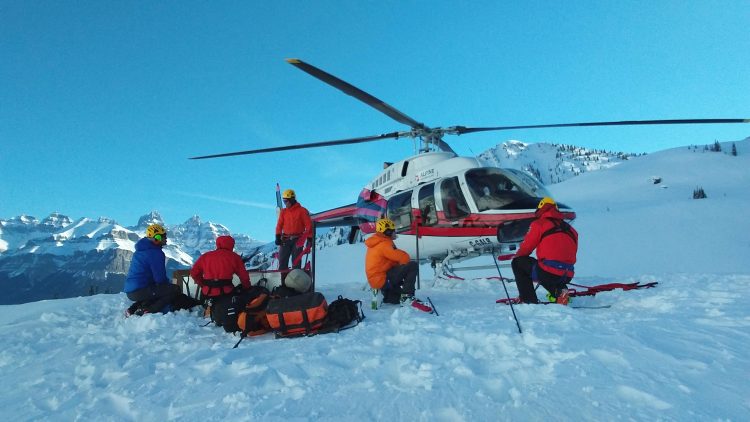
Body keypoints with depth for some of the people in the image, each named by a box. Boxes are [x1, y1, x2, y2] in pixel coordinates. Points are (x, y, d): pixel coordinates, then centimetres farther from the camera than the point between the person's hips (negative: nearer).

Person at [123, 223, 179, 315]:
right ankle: (146, 312, -14)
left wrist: (167, 283, 20)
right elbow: (160, 278, -16)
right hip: (140, 291, -10)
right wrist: (169, 284, 5)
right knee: (175, 289, -11)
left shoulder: (140, 251, 17)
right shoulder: (156, 253, -14)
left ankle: (133, 309, 16)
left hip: (129, 291, 10)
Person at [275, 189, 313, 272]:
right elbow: (279, 225, 9)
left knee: (296, 262, 1)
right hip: (285, 240, 4)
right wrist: (278, 237, -3)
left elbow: (308, 224, -4)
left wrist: (309, 238, -8)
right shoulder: (283, 212, 11)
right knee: (282, 261, 0)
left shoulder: (302, 211, -2)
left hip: (297, 240, -4)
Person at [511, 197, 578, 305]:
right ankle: (558, 291, 10)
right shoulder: (570, 229, 18)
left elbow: (526, 247, 5)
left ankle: (529, 300, 5)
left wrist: (516, 257, 26)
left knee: (517, 263, 13)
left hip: (548, 273, -7)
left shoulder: (539, 224, 2)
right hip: (568, 277, 7)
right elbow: (571, 254, 22)